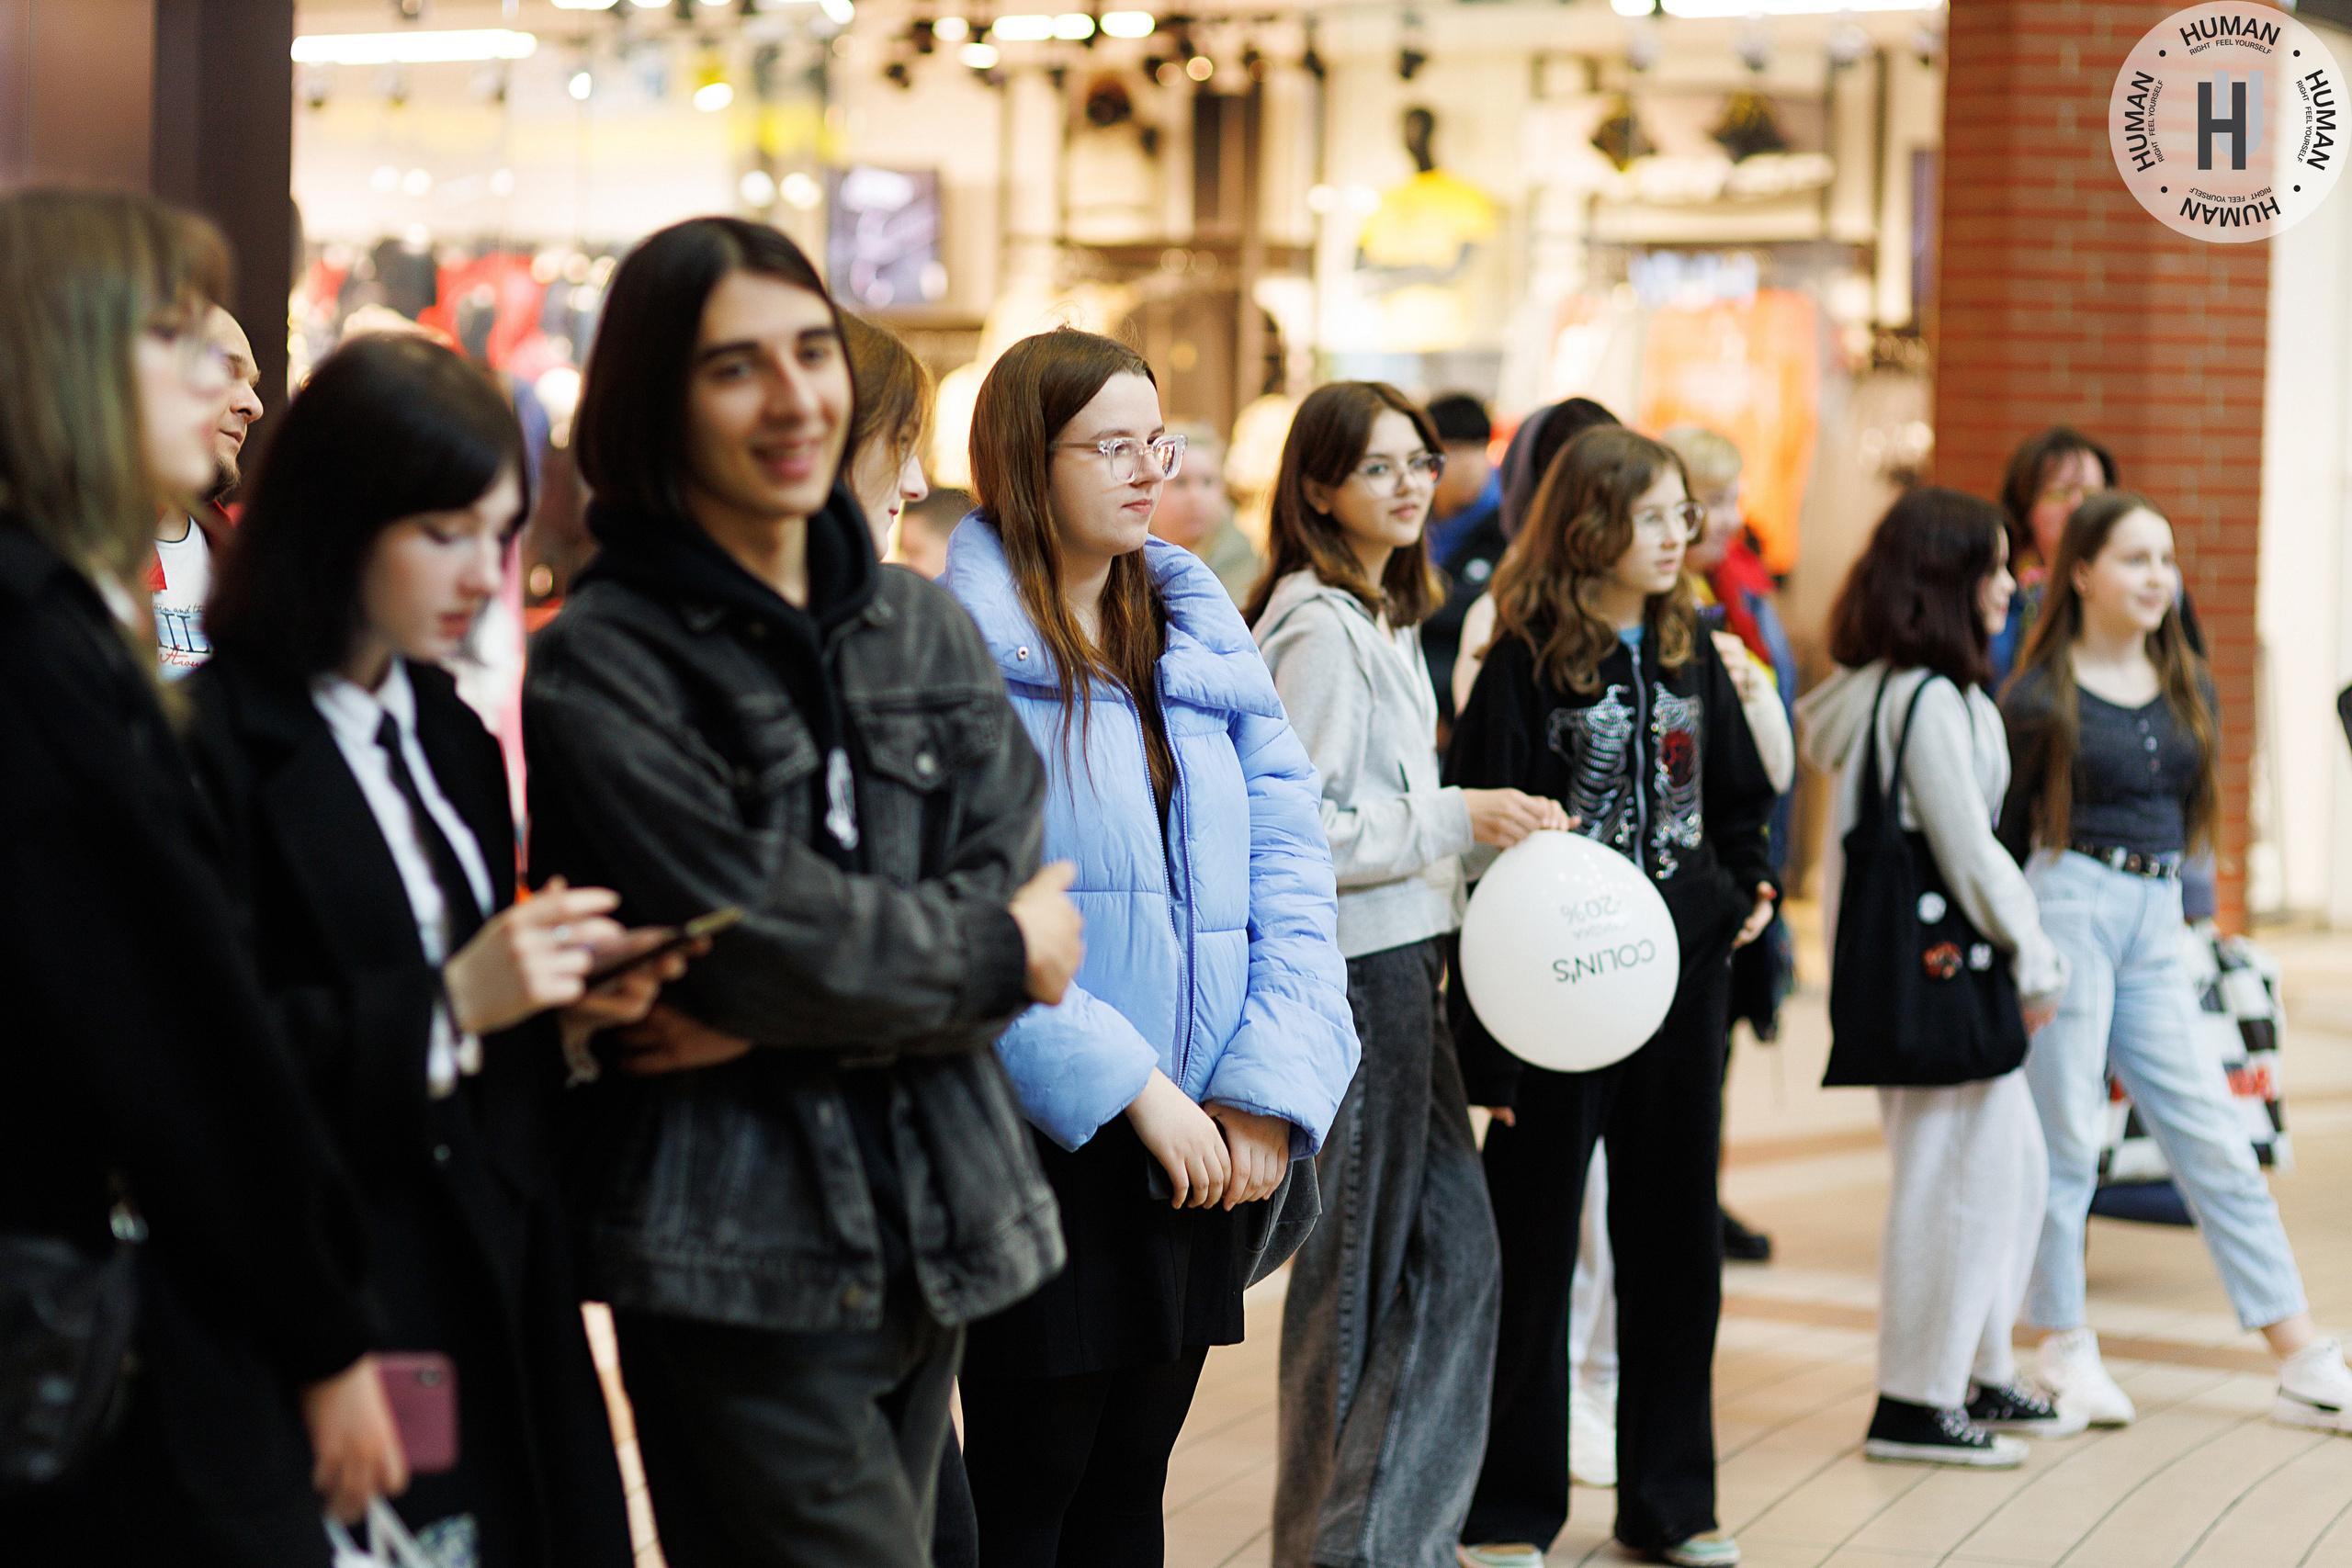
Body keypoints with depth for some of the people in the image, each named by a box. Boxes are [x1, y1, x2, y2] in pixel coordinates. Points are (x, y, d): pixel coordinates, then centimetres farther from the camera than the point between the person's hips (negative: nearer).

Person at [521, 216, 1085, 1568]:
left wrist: (774, 1017, -13)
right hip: (740, 1253, -6)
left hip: (935, 1234, 6)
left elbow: (1006, 892, 0)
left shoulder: (925, 628, 11)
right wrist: (997, 954, -2)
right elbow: (762, 933, -15)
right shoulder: (604, 665, -7)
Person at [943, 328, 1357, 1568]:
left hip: (1211, 1143, 6)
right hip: (1042, 1140, -6)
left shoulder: (1206, 637, 10)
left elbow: (1291, 869, 5)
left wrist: (1271, 1090, -7)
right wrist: (1128, 1087, -18)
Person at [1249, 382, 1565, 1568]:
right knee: (1360, 1265, -1)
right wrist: (1455, 821, -19)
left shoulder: (1383, 619, 16)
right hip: (1351, 973, -9)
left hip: (1405, 965, 10)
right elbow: (1292, 831, -20)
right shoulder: (1319, 629, -15)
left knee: (1451, 1249, 9)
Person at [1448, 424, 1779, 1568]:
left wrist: (1749, 882, 0)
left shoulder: (1688, 651, 8)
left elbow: (1738, 793, 21)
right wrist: (1486, 1033, -16)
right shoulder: (1526, 661, -9)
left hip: (1682, 973, 6)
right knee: (1532, 1247, 4)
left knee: (1675, 1237, 11)